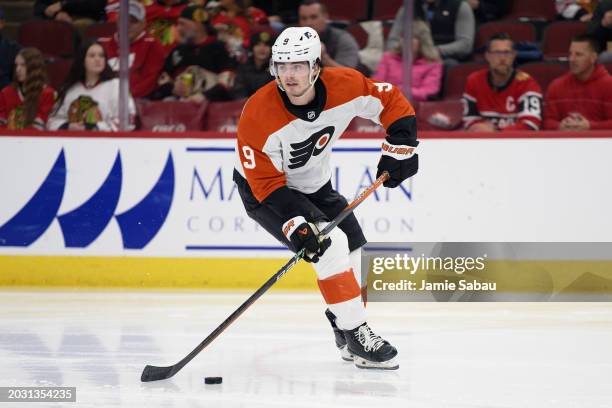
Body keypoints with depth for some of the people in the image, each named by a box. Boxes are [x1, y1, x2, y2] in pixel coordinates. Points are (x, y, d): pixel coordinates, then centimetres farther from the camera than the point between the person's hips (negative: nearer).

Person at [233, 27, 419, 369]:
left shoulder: (344, 86, -21)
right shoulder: (258, 115, -32)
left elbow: (392, 102, -4)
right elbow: (267, 182, -27)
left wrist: (400, 147, -15)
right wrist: (296, 224, -35)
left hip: (315, 186, 6)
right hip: (264, 191, -6)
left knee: (357, 255, 9)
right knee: (330, 245, -24)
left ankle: (343, 324, 28)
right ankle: (355, 333, -18)